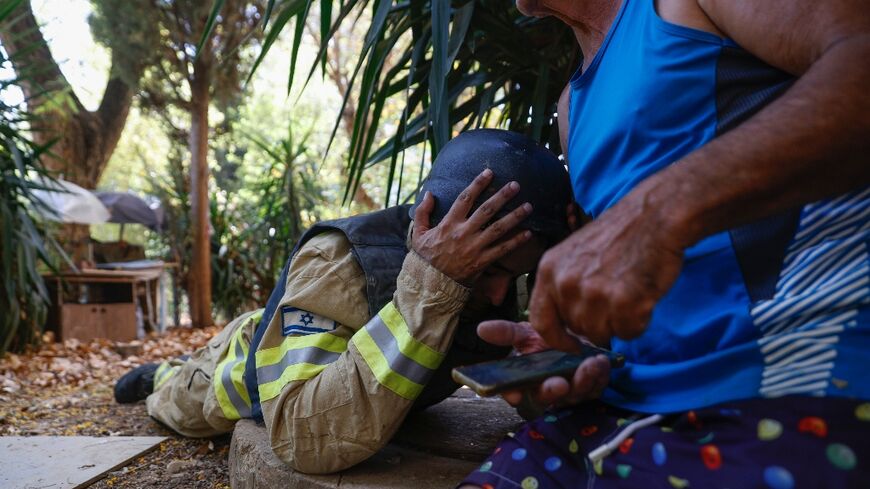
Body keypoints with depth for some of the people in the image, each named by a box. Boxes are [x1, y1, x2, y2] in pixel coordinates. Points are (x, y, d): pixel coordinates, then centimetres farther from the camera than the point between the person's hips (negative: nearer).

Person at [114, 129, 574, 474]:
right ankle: (163, 375, 56)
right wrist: (432, 283, -59)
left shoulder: (488, 280, -28)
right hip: (250, 368, -4)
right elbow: (304, 438, -56)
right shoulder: (338, 262, -45)